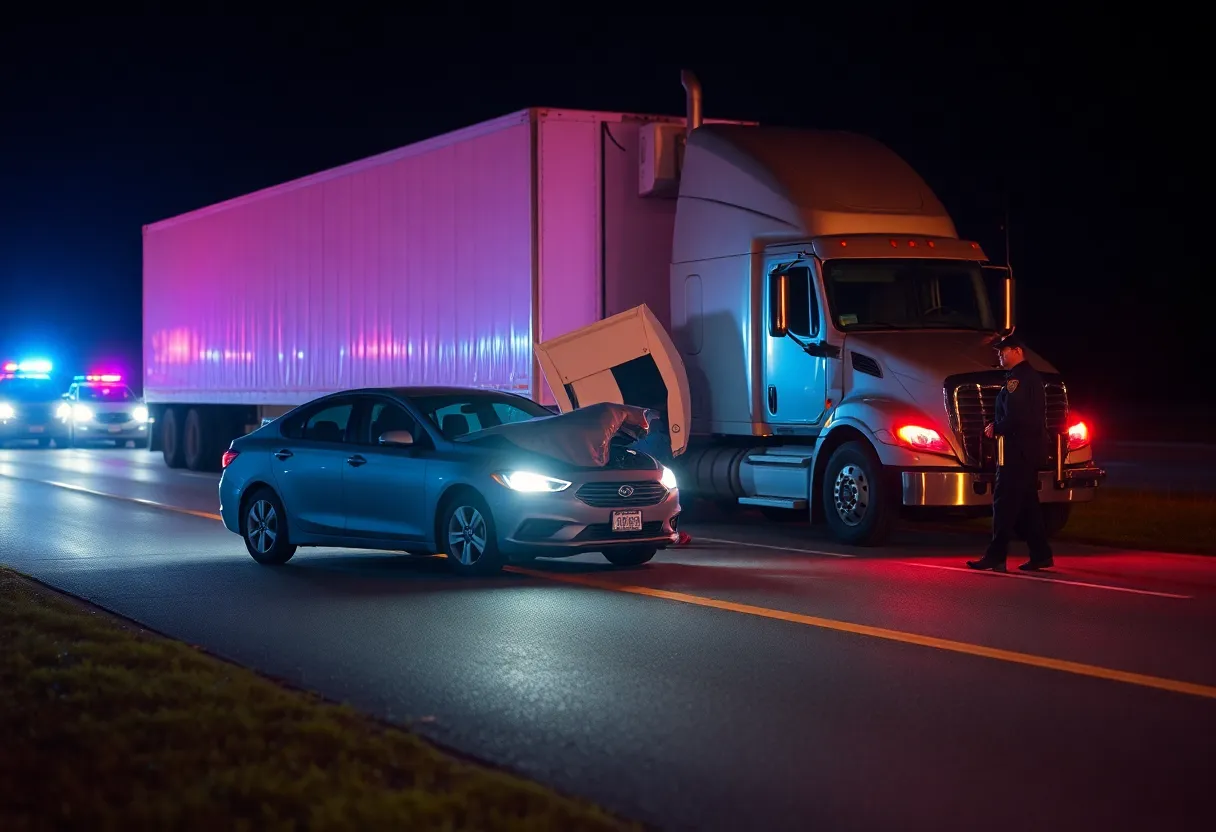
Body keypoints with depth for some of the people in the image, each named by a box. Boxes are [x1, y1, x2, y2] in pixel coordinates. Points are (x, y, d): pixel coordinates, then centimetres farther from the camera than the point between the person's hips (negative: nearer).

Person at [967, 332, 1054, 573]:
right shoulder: (1031, 376, 18)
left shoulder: (1017, 379, -15)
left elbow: (1014, 417, -22)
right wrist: (997, 424, 8)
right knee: (1028, 502, 14)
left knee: (1005, 502, -8)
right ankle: (1041, 555, 16)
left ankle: (996, 556, -9)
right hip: (1031, 449, 10)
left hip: (1018, 449, -10)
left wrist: (996, 428, -5)